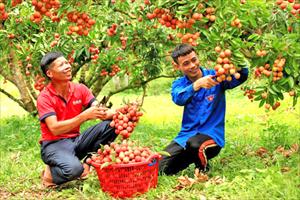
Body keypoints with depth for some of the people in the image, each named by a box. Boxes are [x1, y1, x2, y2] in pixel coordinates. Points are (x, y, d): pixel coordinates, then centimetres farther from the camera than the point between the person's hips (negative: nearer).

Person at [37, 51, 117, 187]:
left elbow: (99, 111, -6)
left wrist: (114, 113, -30)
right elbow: (55, 129, -23)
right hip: (54, 144, -5)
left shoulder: (80, 89, 2)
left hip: (76, 140, 5)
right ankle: (50, 174, -3)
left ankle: (88, 160, -8)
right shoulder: (44, 98, -13)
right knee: (74, 169, -37)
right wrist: (85, 116, -32)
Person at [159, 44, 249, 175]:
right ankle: (190, 158, 17)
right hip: (186, 135, 3)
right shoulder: (179, 84, 2)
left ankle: (203, 169, -4)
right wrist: (197, 84, -40)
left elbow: (242, 76, -20)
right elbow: (178, 99, -22)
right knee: (160, 168, -10)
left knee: (193, 143, -37)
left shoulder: (215, 76, -5)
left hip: (212, 135, -3)